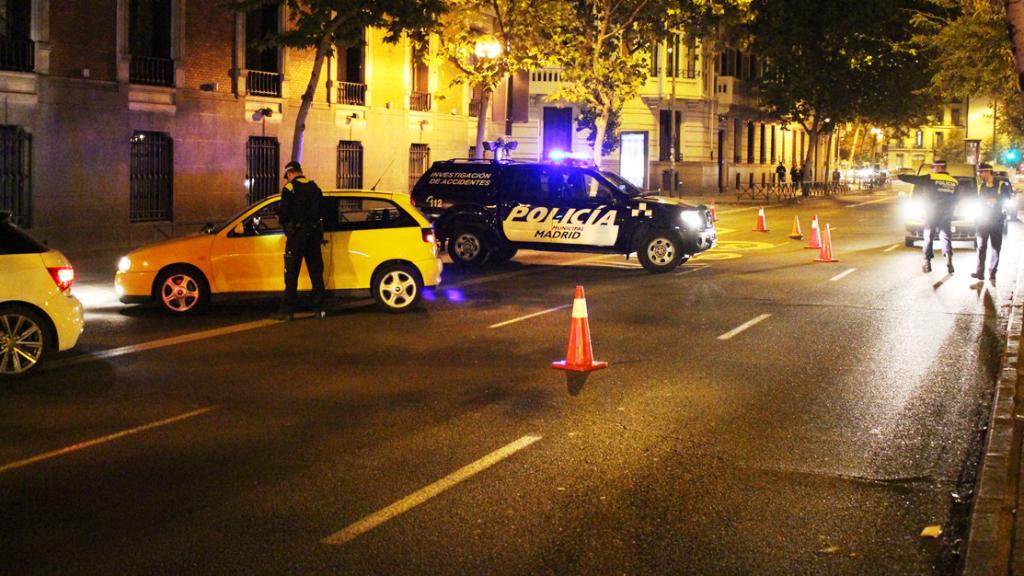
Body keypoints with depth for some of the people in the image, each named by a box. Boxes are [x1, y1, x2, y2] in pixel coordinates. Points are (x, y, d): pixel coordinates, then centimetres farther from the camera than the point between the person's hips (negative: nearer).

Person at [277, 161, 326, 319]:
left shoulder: (290, 187, -8)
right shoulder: (314, 187, 10)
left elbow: (283, 212, -11)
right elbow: (319, 212, 11)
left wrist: (285, 224, 9)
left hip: (296, 234, -5)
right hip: (314, 233, 5)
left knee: (291, 273, -2)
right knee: (316, 272, 13)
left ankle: (288, 311, -4)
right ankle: (319, 307, 14)